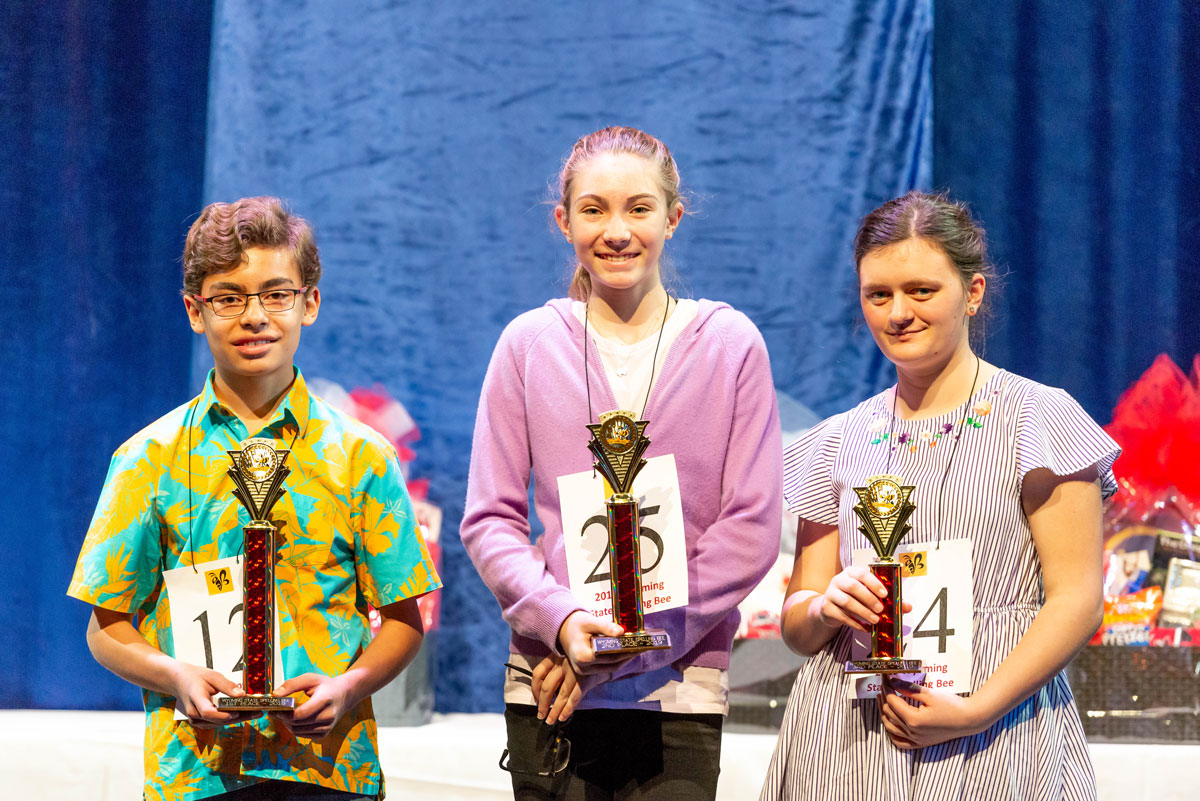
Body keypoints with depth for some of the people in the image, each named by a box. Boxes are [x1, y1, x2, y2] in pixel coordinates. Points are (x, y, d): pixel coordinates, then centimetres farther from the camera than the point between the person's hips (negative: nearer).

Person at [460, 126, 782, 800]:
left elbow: (751, 529, -1)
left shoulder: (730, 344, 2)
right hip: (549, 685, 1)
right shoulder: (530, 345, 5)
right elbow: (490, 519, 5)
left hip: (679, 688, -1)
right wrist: (561, 620, -13)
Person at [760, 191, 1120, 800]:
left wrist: (976, 710, -18)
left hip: (988, 749, -3)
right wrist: (826, 607, -10)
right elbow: (796, 625, 13)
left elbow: (1077, 600, -7)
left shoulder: (1036, 418, -1)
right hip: (846, 745, 4)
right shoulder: (840, 443, 13)